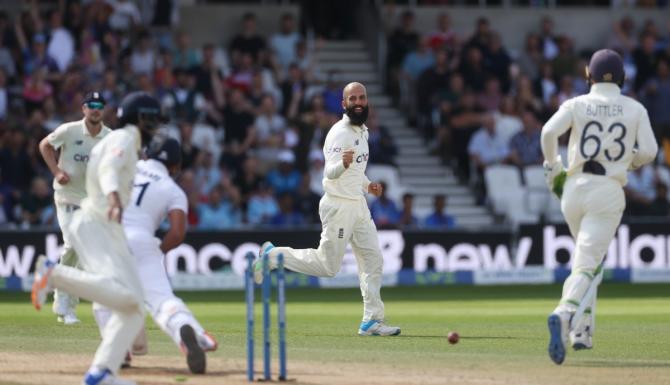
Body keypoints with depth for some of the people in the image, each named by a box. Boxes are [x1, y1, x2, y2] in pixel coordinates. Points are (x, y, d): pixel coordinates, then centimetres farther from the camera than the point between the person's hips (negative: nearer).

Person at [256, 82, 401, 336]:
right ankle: (272, 256, 13)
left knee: (372, 259, 3)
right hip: (339, 206, -9)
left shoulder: (362, 131, 13)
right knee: (328, 265, -4)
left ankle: (372, 321, 5)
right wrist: (343, 164, -49)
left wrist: (366, 184, 12)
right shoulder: (340, 134, -17)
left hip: (358, 205, 9)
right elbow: (330, 172, -29)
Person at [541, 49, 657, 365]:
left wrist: (552, 167, 4)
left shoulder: (577, 105, 5)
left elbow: (549, 131, -11)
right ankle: (563, 315, -39)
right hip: (609, 191, -3)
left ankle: (581, 331, 18)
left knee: (585, 257, 23)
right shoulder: (635, 110, 6)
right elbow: (648, 152, 0)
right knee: (587, 264, -12)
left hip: (574, 188, 3)